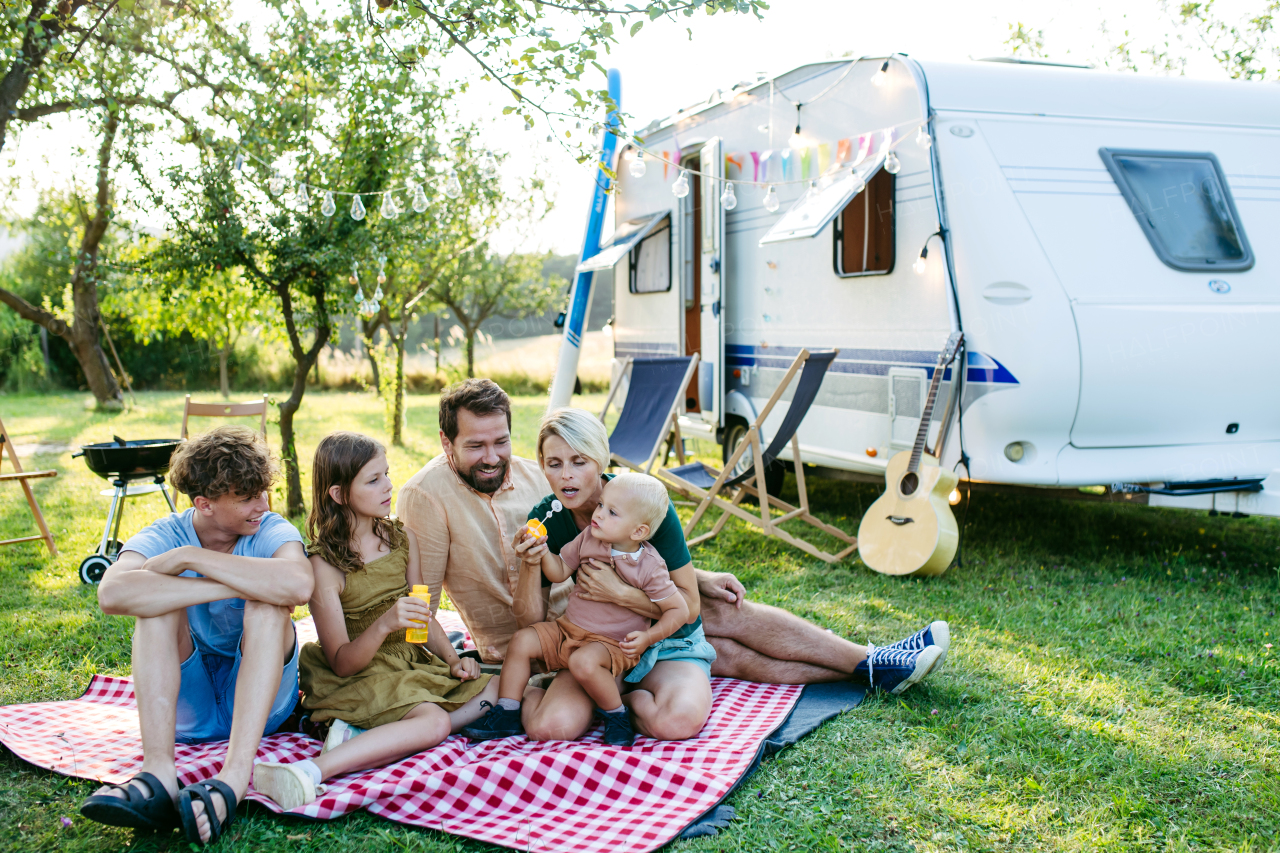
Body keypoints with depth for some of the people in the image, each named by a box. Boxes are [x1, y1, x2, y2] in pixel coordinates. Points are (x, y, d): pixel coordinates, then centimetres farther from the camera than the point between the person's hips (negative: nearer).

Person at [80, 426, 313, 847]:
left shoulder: (271, 531, -10)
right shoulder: (164, 536, -7)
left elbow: (297, 585, -36)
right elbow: (112, 594, -32)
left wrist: (191, 557, -28)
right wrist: (237, 586, -32)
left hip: (261, 701, -1)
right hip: (185, 705, 1)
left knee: (267, 604, -26)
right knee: (157, 602, -21)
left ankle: (234, 778, -41)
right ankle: (159, 775, -36)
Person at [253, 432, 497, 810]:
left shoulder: (402, 539, 5)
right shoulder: (324, 565, -14)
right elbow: (342, 663, -16)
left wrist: (453, 660, -3)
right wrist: (384, 626, -35)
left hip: (412, 662, 7)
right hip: (360, 676, -7)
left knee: (494, 691, -8)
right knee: (436, 722, -30)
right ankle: (307, 773, -41)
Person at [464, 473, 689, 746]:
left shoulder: (650, 568, -16)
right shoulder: (589, 538, -3)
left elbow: (680, 610, -11)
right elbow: (560, 572, 5)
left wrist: (648, 637, -23)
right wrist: (544, 554, -14)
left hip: (612, 643, -6)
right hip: (567, 629, 6)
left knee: (583, 661, -35)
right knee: (522, 641, -7)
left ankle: (617, 715, -10)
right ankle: (506, 715, 5)